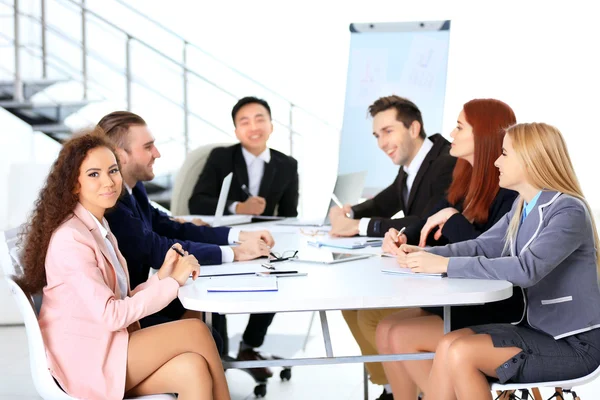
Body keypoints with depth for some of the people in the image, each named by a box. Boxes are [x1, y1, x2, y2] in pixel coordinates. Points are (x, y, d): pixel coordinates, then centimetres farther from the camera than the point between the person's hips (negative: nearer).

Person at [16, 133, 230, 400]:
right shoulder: (70, 239, -17)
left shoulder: (99, 227, 13)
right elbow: (110, 315, -21)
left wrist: (161, 277, -6)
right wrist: (173, 282, -15)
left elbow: (119, 301, 9)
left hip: (106, 345, 8)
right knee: (195, 331, -17)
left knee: (193, 370, -17)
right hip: (84, 360, -8)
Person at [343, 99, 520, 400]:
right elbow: (427, 227, 10)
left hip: (492, 311, -9)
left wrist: (452, 218, -22)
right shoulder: (466, 181, 10)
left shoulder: (511, 192, -18)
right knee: (368, 315, 3)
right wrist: (400, 238, -11)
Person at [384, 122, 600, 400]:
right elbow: (482, 246, 7)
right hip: (539, 329, 8)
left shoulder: (568, 211, -17)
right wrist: (423, 255, -9)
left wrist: (447, 265, -29)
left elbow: (527, 268, -30)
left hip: (574, 344, -8)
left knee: (460, 353, -22)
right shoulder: (522, 208, 10)